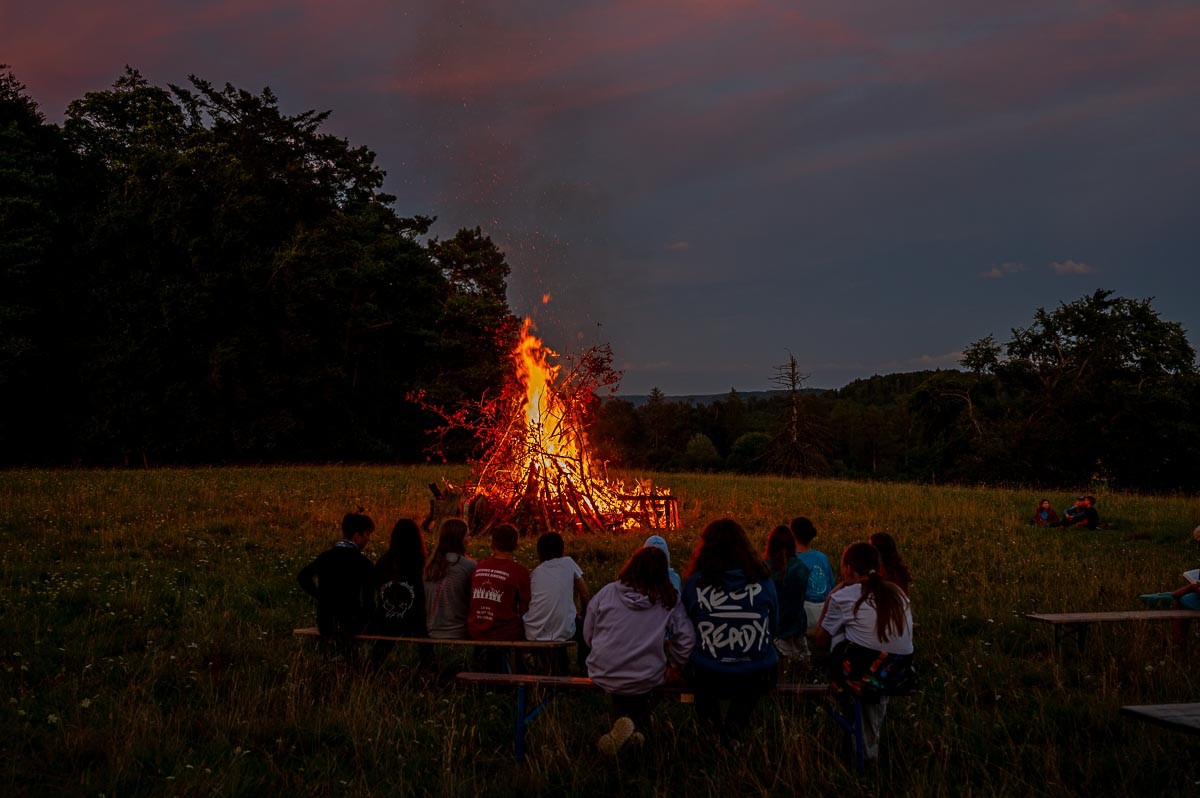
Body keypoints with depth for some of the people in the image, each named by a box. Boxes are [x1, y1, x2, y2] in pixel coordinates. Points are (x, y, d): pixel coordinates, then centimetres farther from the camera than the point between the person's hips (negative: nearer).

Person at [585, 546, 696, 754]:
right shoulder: (670, 600, -7)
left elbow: (588, 633, 2)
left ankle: (622, 724, 5)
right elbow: (686, 638, -8)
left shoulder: (607, 592, -6)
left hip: (603, 676, 1)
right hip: (645, 680, -1)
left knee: (619, 699, 34)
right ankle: (635, 723, 1)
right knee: (640, 699, 32)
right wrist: (674, 667, 10)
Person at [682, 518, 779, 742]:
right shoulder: (763, 582, -6)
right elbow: (773, 627, 9)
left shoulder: (695, 583, -8)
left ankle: (711, 719, 16)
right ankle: (735, 723, 19)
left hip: (708, 680, 0)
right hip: (757, 680, 0)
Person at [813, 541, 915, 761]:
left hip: (862, 677, -5)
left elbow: (820, 642, 8)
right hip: (901, 677, 5)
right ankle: (870, 745, 33)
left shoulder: (843, 597, -1)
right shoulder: (898, 593, 13)